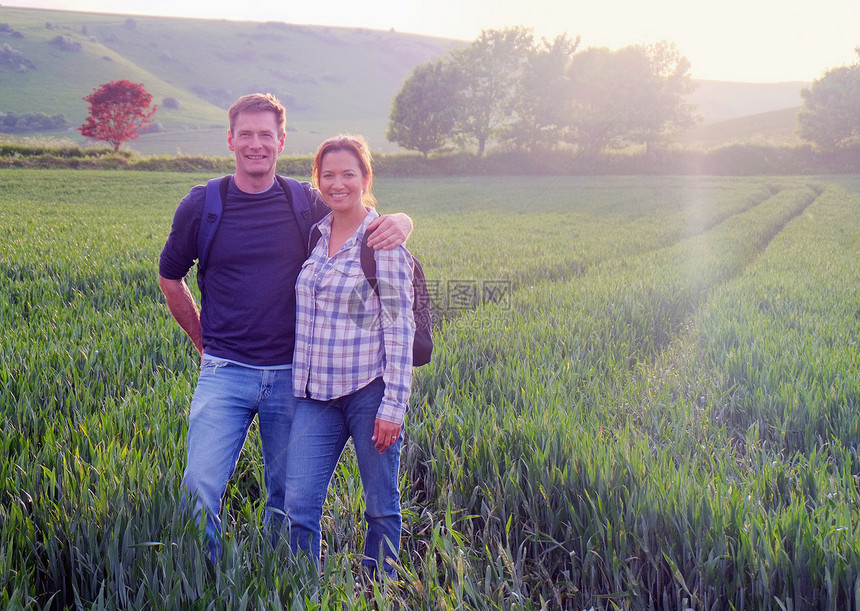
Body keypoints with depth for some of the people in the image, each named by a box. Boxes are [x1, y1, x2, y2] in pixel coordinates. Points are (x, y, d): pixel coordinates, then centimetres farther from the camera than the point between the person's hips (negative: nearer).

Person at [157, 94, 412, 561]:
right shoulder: (201, 205, -1)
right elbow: (170, 278, 14)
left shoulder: (305, 204, 1)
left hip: (291, 376, 1)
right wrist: (204, 341, 12)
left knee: (288, 497, 12)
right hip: (224, 374, -1)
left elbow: (367, 222, 13)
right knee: (200, 490, -9)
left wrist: (399, 222, -12)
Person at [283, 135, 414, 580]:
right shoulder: (313, 234, 10)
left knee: (381, 507, 9)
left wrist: (393, 405, -13)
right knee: (298, 505, 0)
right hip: (316, 393, 5)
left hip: (368, 390, -4)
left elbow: (399, 326, -9)